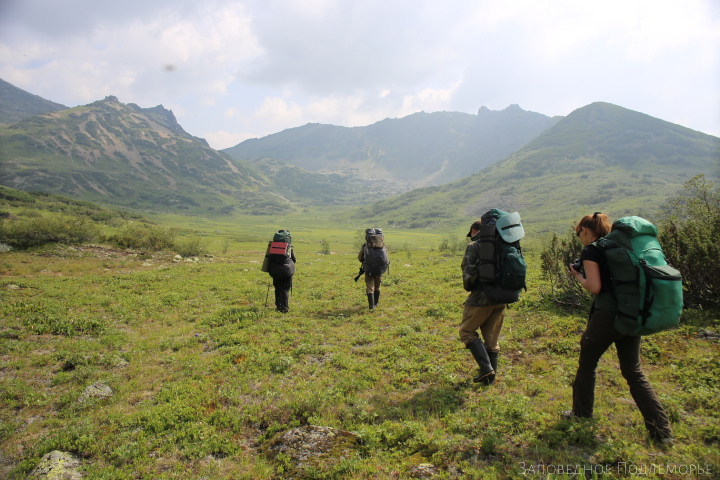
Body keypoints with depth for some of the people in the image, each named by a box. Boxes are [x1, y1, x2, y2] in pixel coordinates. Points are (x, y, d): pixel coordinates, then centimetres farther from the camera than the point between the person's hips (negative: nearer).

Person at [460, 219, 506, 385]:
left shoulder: (474, 245, -7)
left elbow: (469, 273, -16)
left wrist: (468, 287, 3)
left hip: (481, 297, -7)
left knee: (467, 331, 8)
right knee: (492, 337, 15)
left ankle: (486, 368, -2)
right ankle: (491, 376, 22)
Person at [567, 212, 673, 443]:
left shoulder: (591, 251, -9)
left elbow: (595, 287, -17)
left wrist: (577, 275, 0)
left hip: (606, 316, -7)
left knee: (586, 365, 13)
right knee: (634, 372, 13)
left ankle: (581, 414, 27)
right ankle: (662, 430, 10)